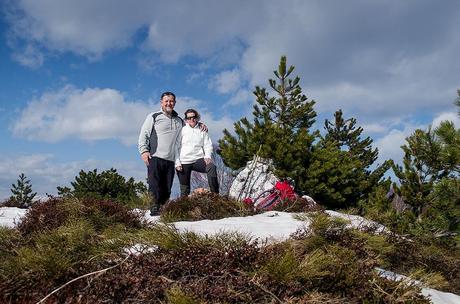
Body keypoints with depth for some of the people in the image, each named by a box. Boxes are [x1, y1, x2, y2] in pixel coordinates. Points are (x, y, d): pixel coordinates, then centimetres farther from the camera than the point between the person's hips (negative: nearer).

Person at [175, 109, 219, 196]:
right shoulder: (182, 130, 9)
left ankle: (215, 195, -29)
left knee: (212, 167, -28)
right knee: (184, 189, -3)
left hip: (198, 159, 1)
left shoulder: (202, 131, 15)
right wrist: (177, 162, -6)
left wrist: (207, 156, -11)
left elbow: (208, 145, 9)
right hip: (184, 162, 0)